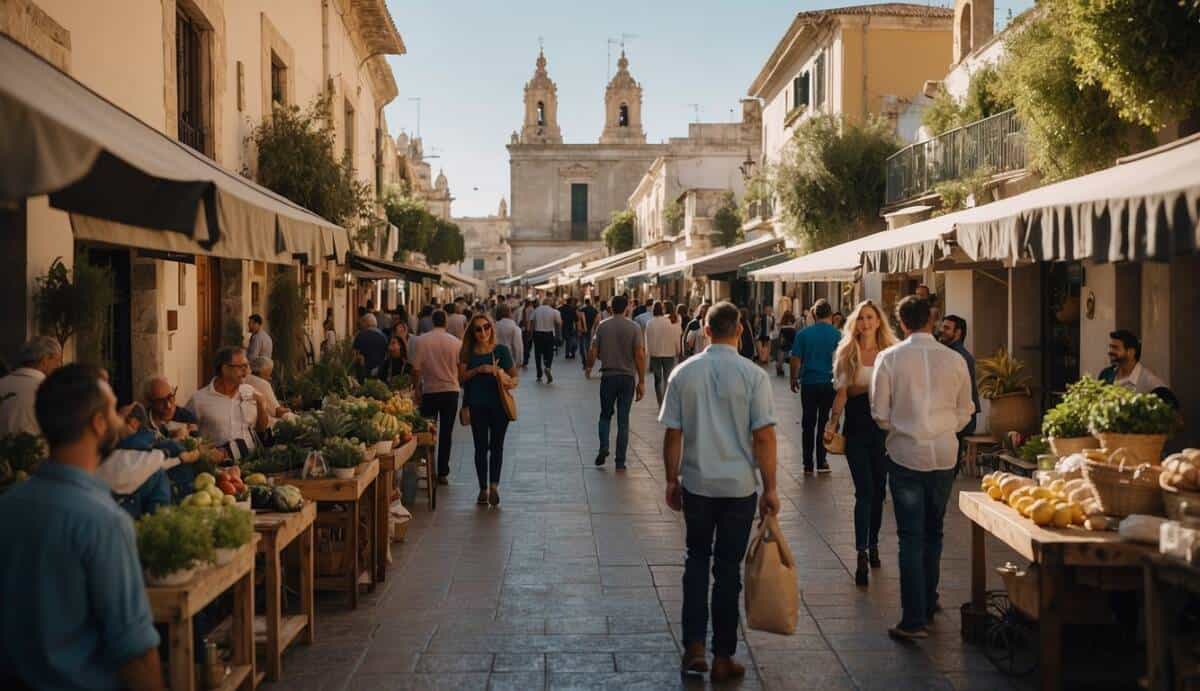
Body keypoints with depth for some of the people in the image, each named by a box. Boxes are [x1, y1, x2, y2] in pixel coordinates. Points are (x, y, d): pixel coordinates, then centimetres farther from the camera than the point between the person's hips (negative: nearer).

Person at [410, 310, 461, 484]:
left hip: (429, 391, 0)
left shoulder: (422, 341, -7)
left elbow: (416, 368, -6)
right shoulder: (456, 342, -5)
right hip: (451, 390, 0)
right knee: (446, 433, 5)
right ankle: (443, 473, 6)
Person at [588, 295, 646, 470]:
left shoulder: (602, 326, -2)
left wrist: (589, 367, 19)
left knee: (605, 415, 17)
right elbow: (639, 355, -9)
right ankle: (620, 461, 7)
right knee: (623, 420, 6)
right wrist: (641, 382, -3)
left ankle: (603, 448, -4)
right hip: (628, 377, 0)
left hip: (608, 376, 0)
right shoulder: (633, 327, -6)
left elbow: (594, 352, -1)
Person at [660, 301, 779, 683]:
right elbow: (764, 438, -11)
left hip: (696, 484, 2)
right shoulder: (753, 375, -10)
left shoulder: (683, 373, -4)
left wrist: (672, 480, 10)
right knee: (728, 569, 8)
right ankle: (723, 658, 17)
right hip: (739, 486, -2)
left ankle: (694, 647, 13)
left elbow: (672, 435, -1)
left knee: (696, 559, 19)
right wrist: (770, 488, -2)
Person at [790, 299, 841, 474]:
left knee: (808, 424, 8)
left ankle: (808, 464, 9)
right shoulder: (837, 334, -5)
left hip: (809, 383, 0)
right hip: (829, 383, 0)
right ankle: (821, 462, 12)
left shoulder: (803, 334, -4)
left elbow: (796, 360, -2)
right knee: (825, 423, 10)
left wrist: (794, 379, 12)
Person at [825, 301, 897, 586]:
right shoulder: (847, 354, 3)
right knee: (865, 491, -8)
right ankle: (862, 555, -8)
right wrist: (832, 423, -13)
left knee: (878, 491, 9)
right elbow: (842, 393, 0)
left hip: (884, 427, 2)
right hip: (856, 428, -2)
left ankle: (873, 545, 26)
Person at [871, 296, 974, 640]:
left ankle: (914, 620, -3)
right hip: (944, 454, 3)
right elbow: (965, 410, 8)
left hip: (906, 454, -3)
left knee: (911, 537, 0)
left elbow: (880, 413, -5)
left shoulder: (889, 358, -8)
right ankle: (928, 604, 31)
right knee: (933, 532, 19)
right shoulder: (954, 359, -1)